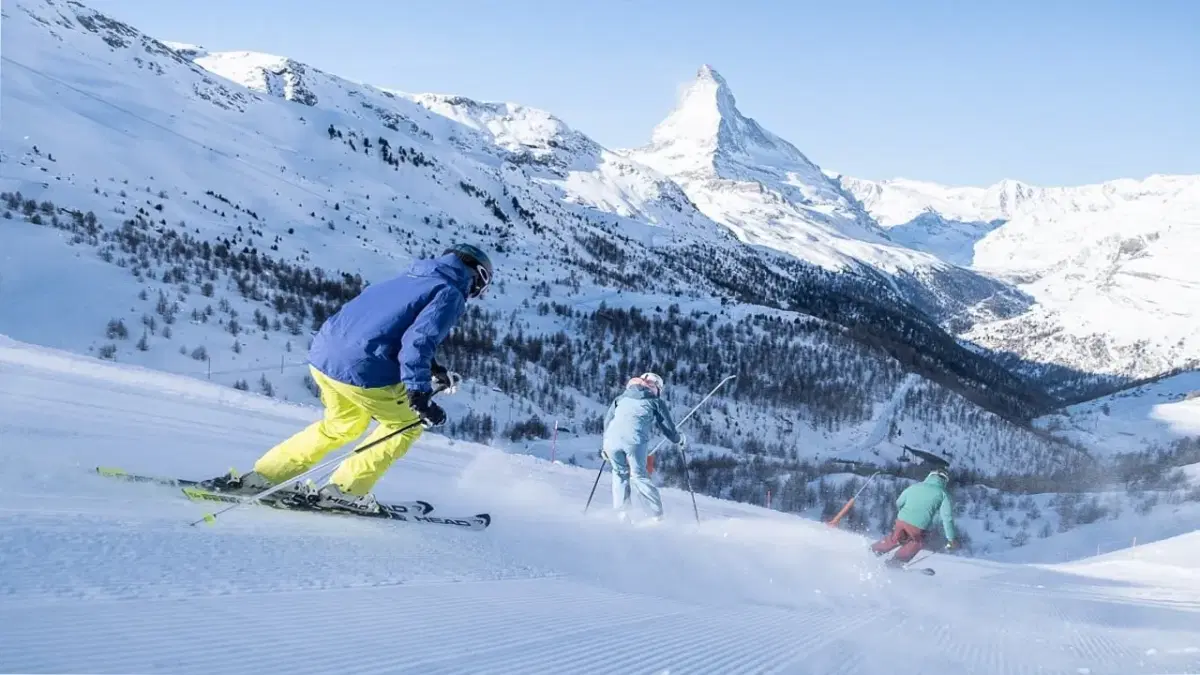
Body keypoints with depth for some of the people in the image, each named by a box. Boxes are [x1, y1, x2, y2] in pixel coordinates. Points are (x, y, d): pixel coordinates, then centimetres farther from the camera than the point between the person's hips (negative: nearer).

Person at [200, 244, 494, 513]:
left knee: (344, 423, 30)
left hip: (322, 354, 8)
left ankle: (263, 476, 26)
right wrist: (419, 393, -23)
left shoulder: (407, 280, 24)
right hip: (362, 369, -8)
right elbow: (418, 340, -17)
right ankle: (344, 490, 10)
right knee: (406, 424, 15)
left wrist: (430, 368, 34)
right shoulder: (450, 294, -1)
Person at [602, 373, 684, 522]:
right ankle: (657, 515, 2)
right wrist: (679, 439, 37)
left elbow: (607, 419, 27)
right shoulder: (656, 401, 20)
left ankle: (621, 512, 12)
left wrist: (606, 445, 33)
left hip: (613, 439, 3)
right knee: (639, 476, 6)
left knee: (620, 473, 20)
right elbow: (667, 427, 18)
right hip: (635, 440, -3)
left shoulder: (622, 398, 31)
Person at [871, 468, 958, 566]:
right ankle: (897, 561, 27)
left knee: (895, 538, 31)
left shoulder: (914, 487, 13)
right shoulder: (943, 494, 4)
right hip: (918, 526, -3)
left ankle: (874, 549, 41)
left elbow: (898, 503, 23)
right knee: (917, 542, 29)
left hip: (901, 520, 3)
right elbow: (947, 517, 2)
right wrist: (951, 539, 8)